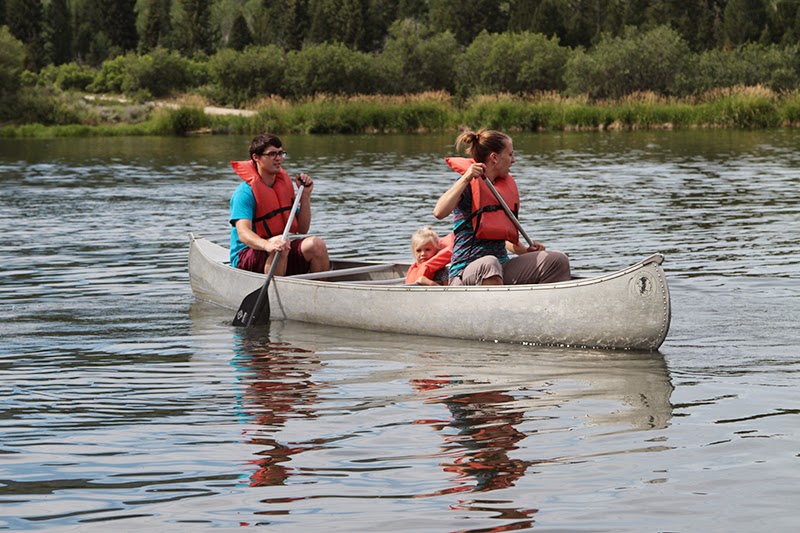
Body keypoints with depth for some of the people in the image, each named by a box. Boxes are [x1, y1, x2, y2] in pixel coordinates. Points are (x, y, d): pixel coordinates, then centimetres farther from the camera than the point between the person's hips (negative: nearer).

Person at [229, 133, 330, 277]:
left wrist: (305, 195, 1)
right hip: (245, 257, -7)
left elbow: (302, 229, 13)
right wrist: (268, 245, -48)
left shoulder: (284, 185, 12)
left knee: (316, 244, -18)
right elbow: (243, 232, -27)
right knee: (279, 244, -36)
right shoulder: (245, 192, -12)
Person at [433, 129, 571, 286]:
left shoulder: (506, 186, 17)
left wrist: (525, 251, 12)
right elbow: (439, 212, -26)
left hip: (503, 266, 7)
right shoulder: (468, 185, -6)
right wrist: (466, 179, -27)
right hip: (467, 270, -7)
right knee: (489, 263, -41)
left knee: (557, 261, -9)